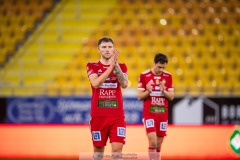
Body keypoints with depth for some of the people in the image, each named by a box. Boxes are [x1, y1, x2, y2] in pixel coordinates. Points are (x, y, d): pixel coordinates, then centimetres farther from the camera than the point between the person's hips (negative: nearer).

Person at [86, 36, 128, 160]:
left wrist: (116, 65, -20)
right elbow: (95, 83, -15)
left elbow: (124, 84, -11)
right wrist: (111, 66, -19)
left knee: (117, 150, -10)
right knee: (98, 149, 8)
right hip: (98, 116, 0)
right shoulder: (92, 66, 3)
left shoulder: (121, 66, 7)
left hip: (117, 116, 0)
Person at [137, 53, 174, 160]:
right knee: (153, 142, -16)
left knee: (158, 144, 7)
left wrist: (163, 91, -14)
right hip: (149, 113, -3)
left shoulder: (168, 76, 5)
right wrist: (148, 91, -22)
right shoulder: (144, 76, -5)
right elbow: (140, 96, -3)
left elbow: (171, 97, 5)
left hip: (163, 113, 3)